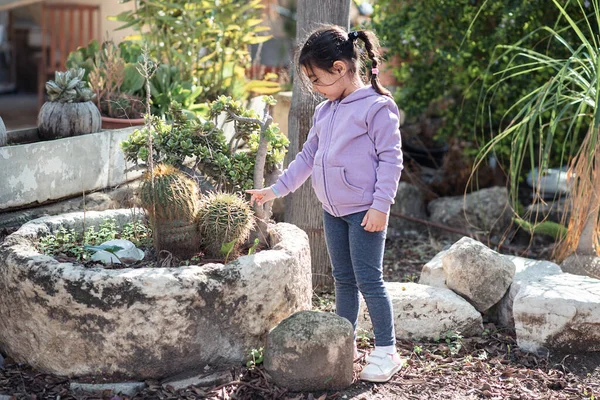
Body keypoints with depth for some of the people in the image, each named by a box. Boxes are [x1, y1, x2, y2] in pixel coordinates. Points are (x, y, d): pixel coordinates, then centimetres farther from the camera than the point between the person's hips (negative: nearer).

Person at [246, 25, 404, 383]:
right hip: (333, 211, 8)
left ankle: (387, 352, 6)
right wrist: (276, 190, 18)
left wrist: (381, 205, -20)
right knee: (344, 280, 15)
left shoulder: (376, 106, -13)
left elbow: (391, 158, -15)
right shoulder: (324, 112, 12)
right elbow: (307, 157, 19)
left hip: (365, 211, -8)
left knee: (369, 280, -5)